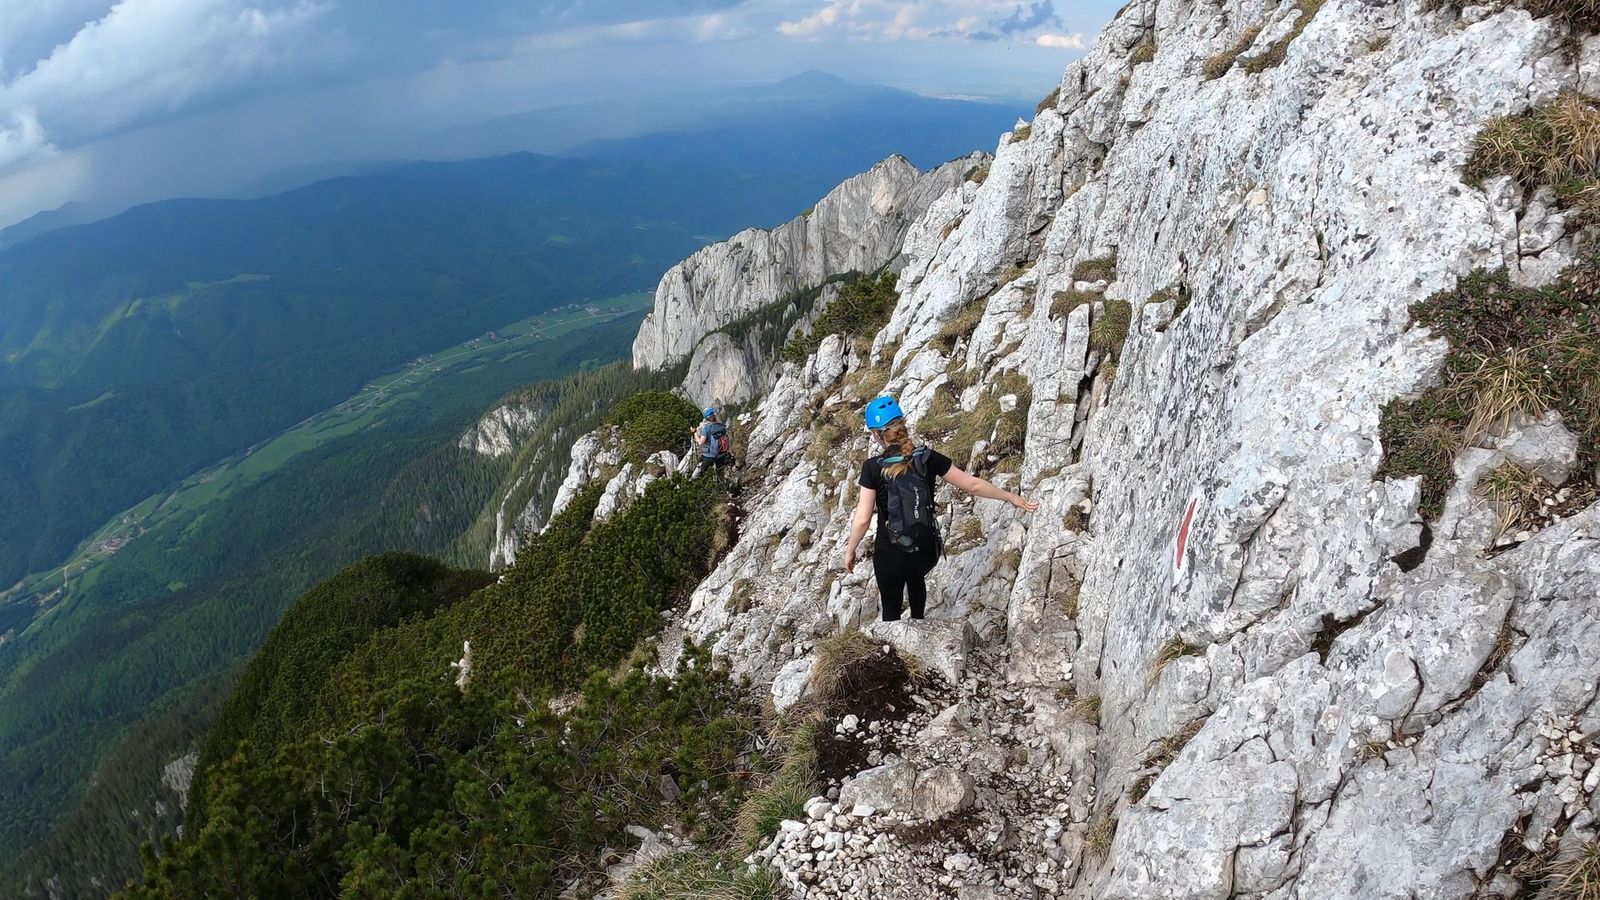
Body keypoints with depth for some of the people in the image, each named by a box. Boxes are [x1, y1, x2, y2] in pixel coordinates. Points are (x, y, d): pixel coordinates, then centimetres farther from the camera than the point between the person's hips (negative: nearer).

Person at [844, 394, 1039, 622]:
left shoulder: (873, 468, -16)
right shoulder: (928, 458, -9)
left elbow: (862, 519, -15)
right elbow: (972, 485, -4)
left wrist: (850, 551, 1)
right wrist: (1012, 497, 9)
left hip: (890, 553, -3)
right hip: (926, 550, 4)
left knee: (891, 605, 20)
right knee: (916, 578, 37)